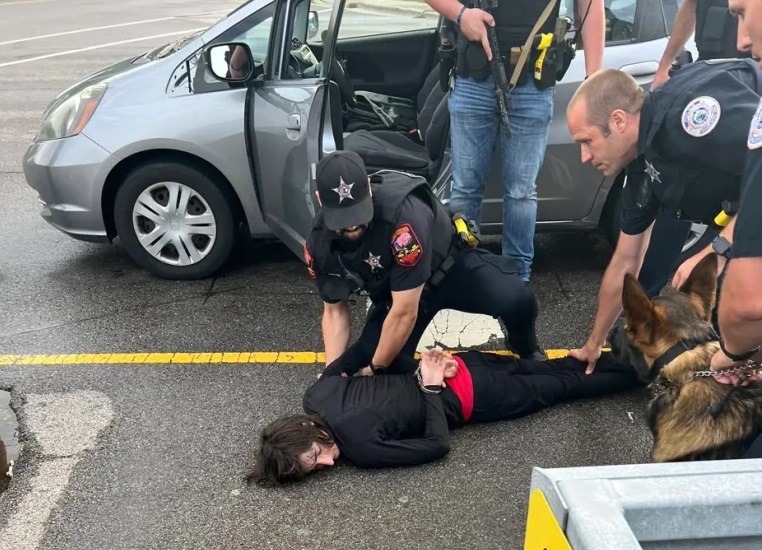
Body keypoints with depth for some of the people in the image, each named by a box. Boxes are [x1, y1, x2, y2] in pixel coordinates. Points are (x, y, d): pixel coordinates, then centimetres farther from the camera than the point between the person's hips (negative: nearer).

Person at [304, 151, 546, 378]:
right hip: (393, 292, 4)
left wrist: (376, 367, -21)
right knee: (361, 367, -10)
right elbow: (335, 311, -5)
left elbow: (404, 313, -32)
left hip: (450, 263, -4)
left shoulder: (404, 212, -40)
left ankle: (528, 353, 4)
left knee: (516, 299, -30)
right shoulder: (318, 242, -21)